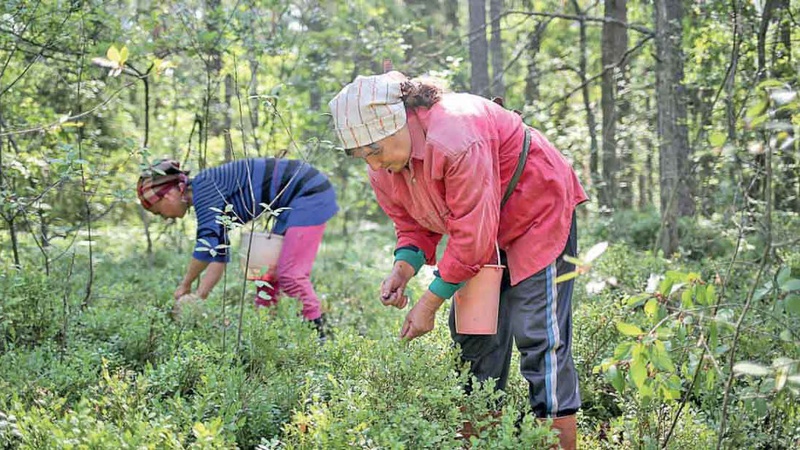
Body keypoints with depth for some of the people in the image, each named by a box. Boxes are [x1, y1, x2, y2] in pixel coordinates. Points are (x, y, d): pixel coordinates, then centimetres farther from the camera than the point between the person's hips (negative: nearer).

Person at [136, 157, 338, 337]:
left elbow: (208, 243, -24)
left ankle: (318, 332, -6)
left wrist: (186, 285, -12)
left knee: (289, 274, -12)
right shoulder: (211, 195, 13)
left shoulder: (204, 187, -15)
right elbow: (219, 254, 14)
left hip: (310, 192, -10)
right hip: (295, 203, 10)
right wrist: (199, 298, 8)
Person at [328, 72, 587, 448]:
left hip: (537, 211, -8)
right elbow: (413, 225, 2)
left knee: (538, 334, -14)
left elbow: (471, 234, -33)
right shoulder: (384, 166, -9)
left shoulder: (454, 139, -37)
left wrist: (430, 303, -27)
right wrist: (403, 268, -21)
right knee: (470, 333, 7)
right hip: (481, 227, 8)